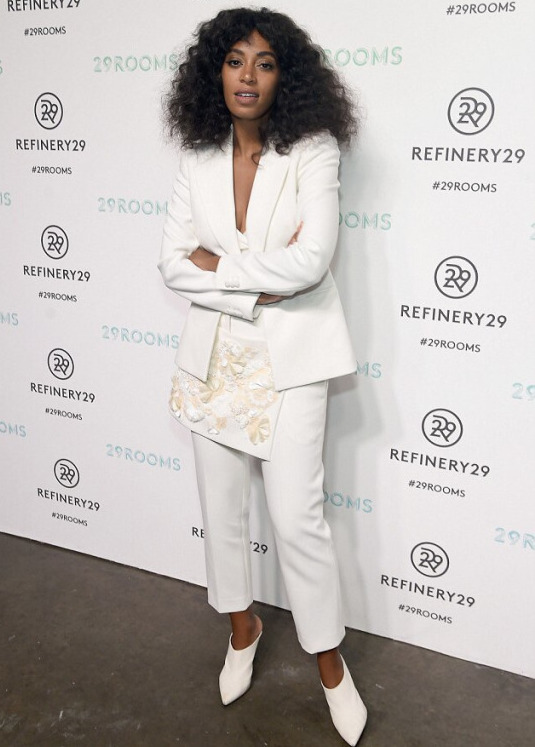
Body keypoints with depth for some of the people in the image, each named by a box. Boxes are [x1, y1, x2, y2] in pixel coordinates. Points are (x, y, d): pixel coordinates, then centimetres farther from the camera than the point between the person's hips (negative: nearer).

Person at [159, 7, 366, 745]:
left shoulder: (313, 153, -9)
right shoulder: (198, 160, 3)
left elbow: (311, 262, -21)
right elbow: (174, 264, -3)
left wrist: (218, 264, -12)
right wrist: (258, 286, -15)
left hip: (290, 357, -4)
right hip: (216, 354, 4)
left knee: (297, 517, -2)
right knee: (221, 505, 15)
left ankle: (330, 660, 21)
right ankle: (242, 625, 39)